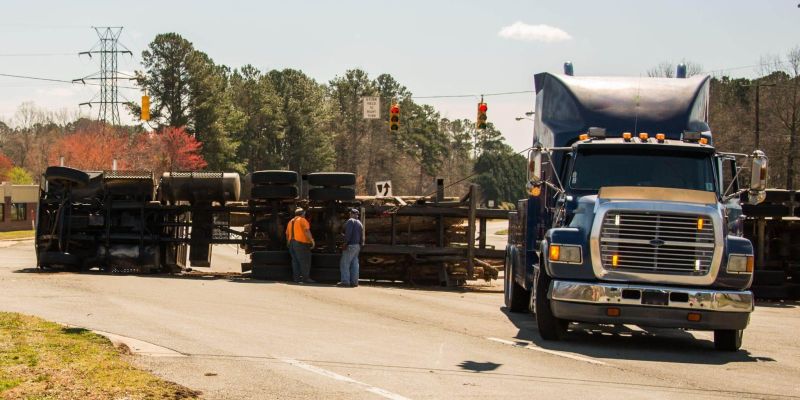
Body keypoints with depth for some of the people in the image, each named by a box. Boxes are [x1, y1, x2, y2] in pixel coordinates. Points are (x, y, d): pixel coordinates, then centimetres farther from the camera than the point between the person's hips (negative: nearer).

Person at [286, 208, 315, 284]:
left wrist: (288, 243, 28)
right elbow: (307, 231, -15)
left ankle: (296, 277, 8)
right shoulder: (302, 220, -2)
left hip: (292, 243, 7)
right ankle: (305, 278, -10)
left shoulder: (291, 221, 20)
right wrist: (312, 240, -16)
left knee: (295, 261, 9)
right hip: (301, 243, -7)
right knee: (305, 261, -6)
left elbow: (287, 234, 20)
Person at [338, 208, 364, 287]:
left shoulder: (350, 221, -7)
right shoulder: (360, 223, 19)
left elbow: (348, 233, -19)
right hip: (357, 246, 9)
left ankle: (345, 281, -13)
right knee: (354, 264, 8)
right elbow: (362, 236, 19)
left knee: (344, 264, -7)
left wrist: (345, 243, -19)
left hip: (350, 245, -9)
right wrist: (361, 245, 20)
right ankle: (354, 281, 5)